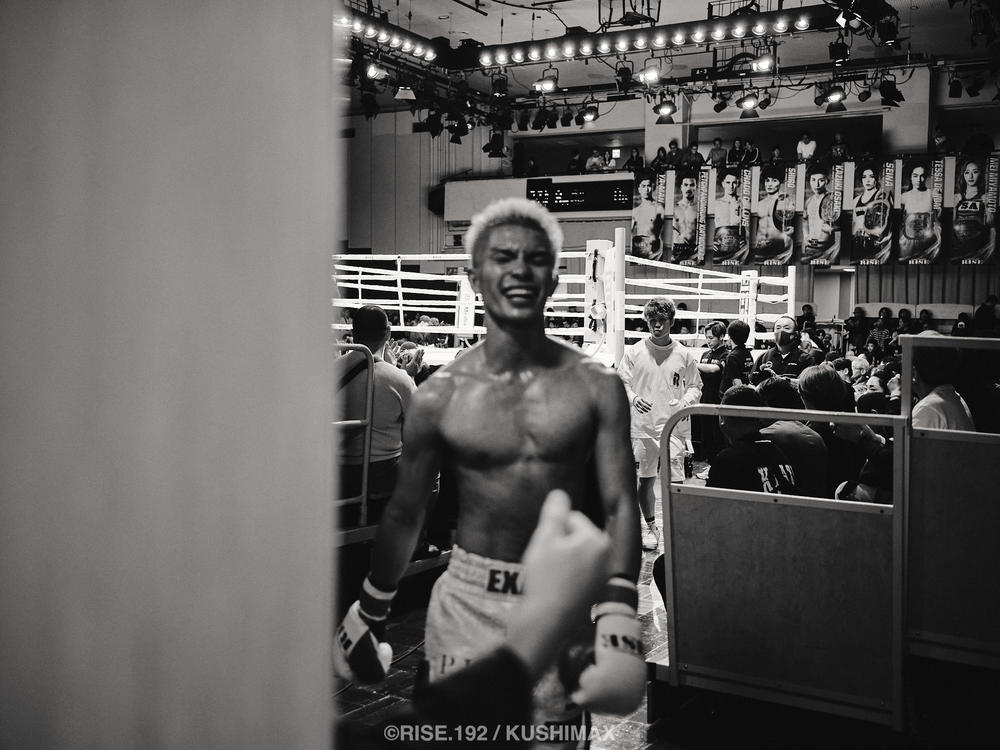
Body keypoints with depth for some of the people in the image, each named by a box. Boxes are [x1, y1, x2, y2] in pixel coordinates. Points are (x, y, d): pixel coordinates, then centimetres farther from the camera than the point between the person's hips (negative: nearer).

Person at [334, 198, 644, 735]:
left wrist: (620, 617, -19)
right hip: (469, 601, -1)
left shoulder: (597, 387, -5)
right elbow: (403, 515, 4)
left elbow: (619, 507, -6)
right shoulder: (439, 397, -6)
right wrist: (368, 614, 11)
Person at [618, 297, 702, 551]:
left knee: (676, 482, -7)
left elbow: (695, 386, 10)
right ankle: (650, 527, 28)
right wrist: (633, 398, -18)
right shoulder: (634, 352, 0)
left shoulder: (683, 355, 1)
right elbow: (621, 382, 2)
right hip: (642, 425, 1)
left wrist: (686, 401, -10)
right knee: (645, 480, 10)